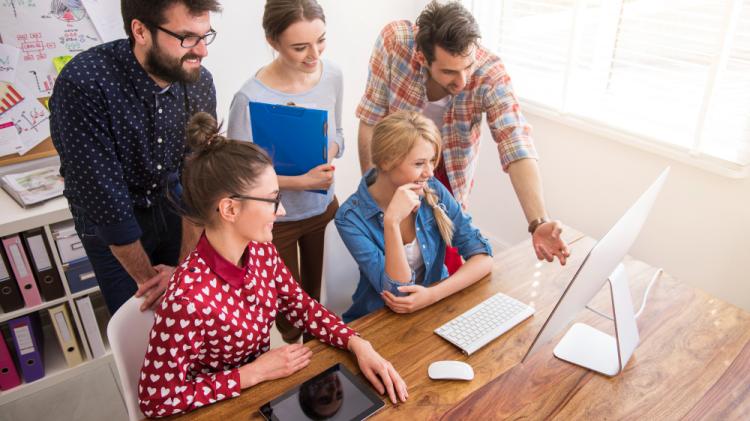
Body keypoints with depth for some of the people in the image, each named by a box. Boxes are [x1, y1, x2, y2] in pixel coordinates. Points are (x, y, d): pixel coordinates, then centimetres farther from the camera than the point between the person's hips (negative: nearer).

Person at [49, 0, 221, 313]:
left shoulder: (200, 83, -16)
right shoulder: (84, 83, -31)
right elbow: (105, 198, -27)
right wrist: (147, 278, -18)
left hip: (171, 203, 4)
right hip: (108, 221, -3)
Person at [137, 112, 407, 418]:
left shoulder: (260, 249, -11)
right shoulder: (188, 299, -31)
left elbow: (299, 305, 1)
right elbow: (157, 400, -22)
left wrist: (358, 344, -13)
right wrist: (255, 372, -21)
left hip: (267, 388, 6)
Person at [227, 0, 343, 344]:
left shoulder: (332, 74, -11)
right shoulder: (251, 98, -28)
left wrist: (327, 156, -18)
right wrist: (301, 181, -28)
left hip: (323, 207, 5)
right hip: (276, 220, -5)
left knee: (314, 293, 26)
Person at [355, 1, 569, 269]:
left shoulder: (490, 72, -30)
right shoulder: (393, 41, -29)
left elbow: (517, 146, -36)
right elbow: (371, 119, -19)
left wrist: (538, 222, -50)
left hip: (451, 173, 0)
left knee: (447, 257, 11)